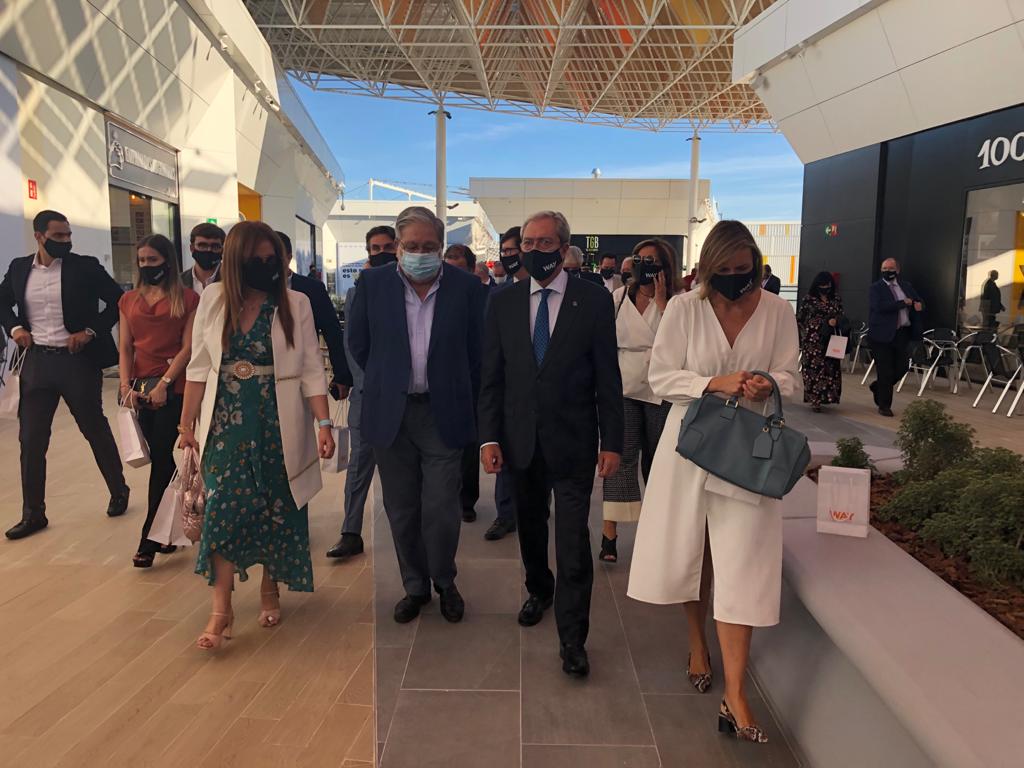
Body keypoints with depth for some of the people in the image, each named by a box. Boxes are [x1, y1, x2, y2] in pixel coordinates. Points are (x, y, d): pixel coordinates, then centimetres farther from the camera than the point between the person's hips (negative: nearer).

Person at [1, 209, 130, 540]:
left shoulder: (85, 267, -5)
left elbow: (118, 301, -3)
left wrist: (91, 331, -11)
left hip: (77, 360, -3)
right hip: (37, 361, 3)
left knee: (96, 429, 10)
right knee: (31, 439, 5)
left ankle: (119, 491, 29)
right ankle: (33, 513, 16)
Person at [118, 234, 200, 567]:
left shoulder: (188, 299, 0)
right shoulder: (129, 300, 14)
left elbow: (188, 347, -5)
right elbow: (125, 348, 11)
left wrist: (164, 384, -12)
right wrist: (126, 385, -3)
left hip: (173, 389, -4)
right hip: (140, 389, 4)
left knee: (163, 462, -4)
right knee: (160, 460, 9)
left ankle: (149, 540, 1)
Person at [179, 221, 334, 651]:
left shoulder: (295, 304, -4)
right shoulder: (213, 299, 1)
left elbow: (311, 370, -4)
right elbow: (199, 367, 5)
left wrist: (324, 424, -11)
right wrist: (187, 423, 5)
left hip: (278, 425, -1)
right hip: (227, 423, 1)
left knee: (277, 509, 8)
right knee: (223, 509, -3)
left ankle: (270, 590, 30)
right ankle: (221, 611, 7)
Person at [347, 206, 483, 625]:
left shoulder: (466, 287, -3)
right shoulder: (372, 284, 0)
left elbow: (477, 353, 3)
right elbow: (359, 344, 10)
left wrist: (461, 401, 5)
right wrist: (387, 384, 11)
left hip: (444, 413, -1)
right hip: (390, 414, 2)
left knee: (441, 511, 1)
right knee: (402, 510, 11)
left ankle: (444, 582, 28)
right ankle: (415, 586, 31)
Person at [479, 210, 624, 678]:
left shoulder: (594, 300, -4)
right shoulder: (502, 302, 3)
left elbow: (608, 376, -3)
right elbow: (491, 376, 3)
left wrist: (611, 441, -6)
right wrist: (489, 437, -3)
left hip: (573, 441, -3)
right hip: (521, 440, 3)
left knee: (574, 543, -2)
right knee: (530, 528, 20)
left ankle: (572, 639, 13)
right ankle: (539, 591, 47)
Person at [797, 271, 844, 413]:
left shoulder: (836, 299, 11)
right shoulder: (808, 299, 0)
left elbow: (840, 315, 14)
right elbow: (799, 319, 3)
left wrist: (835, 320, -8)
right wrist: (806, 333, -2)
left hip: (830, 339, 4)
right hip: (813, 340, -3)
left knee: (831, 368, 0)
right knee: (813, 367, -7)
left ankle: (825, 396, 15)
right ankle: (814, 400, -4)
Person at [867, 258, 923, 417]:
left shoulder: (906, 286, 13)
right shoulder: (876, 288, -3)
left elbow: (919, 301, 22)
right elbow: (879, 306, -19)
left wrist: (918, 305, -2)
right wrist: (903, 303, -16)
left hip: (902, 334, 5)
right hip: (883, 334, -5)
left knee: (902, 367, 5)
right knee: (885, 371, 1)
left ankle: (878, 387, 32)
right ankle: (884, 406, 13)